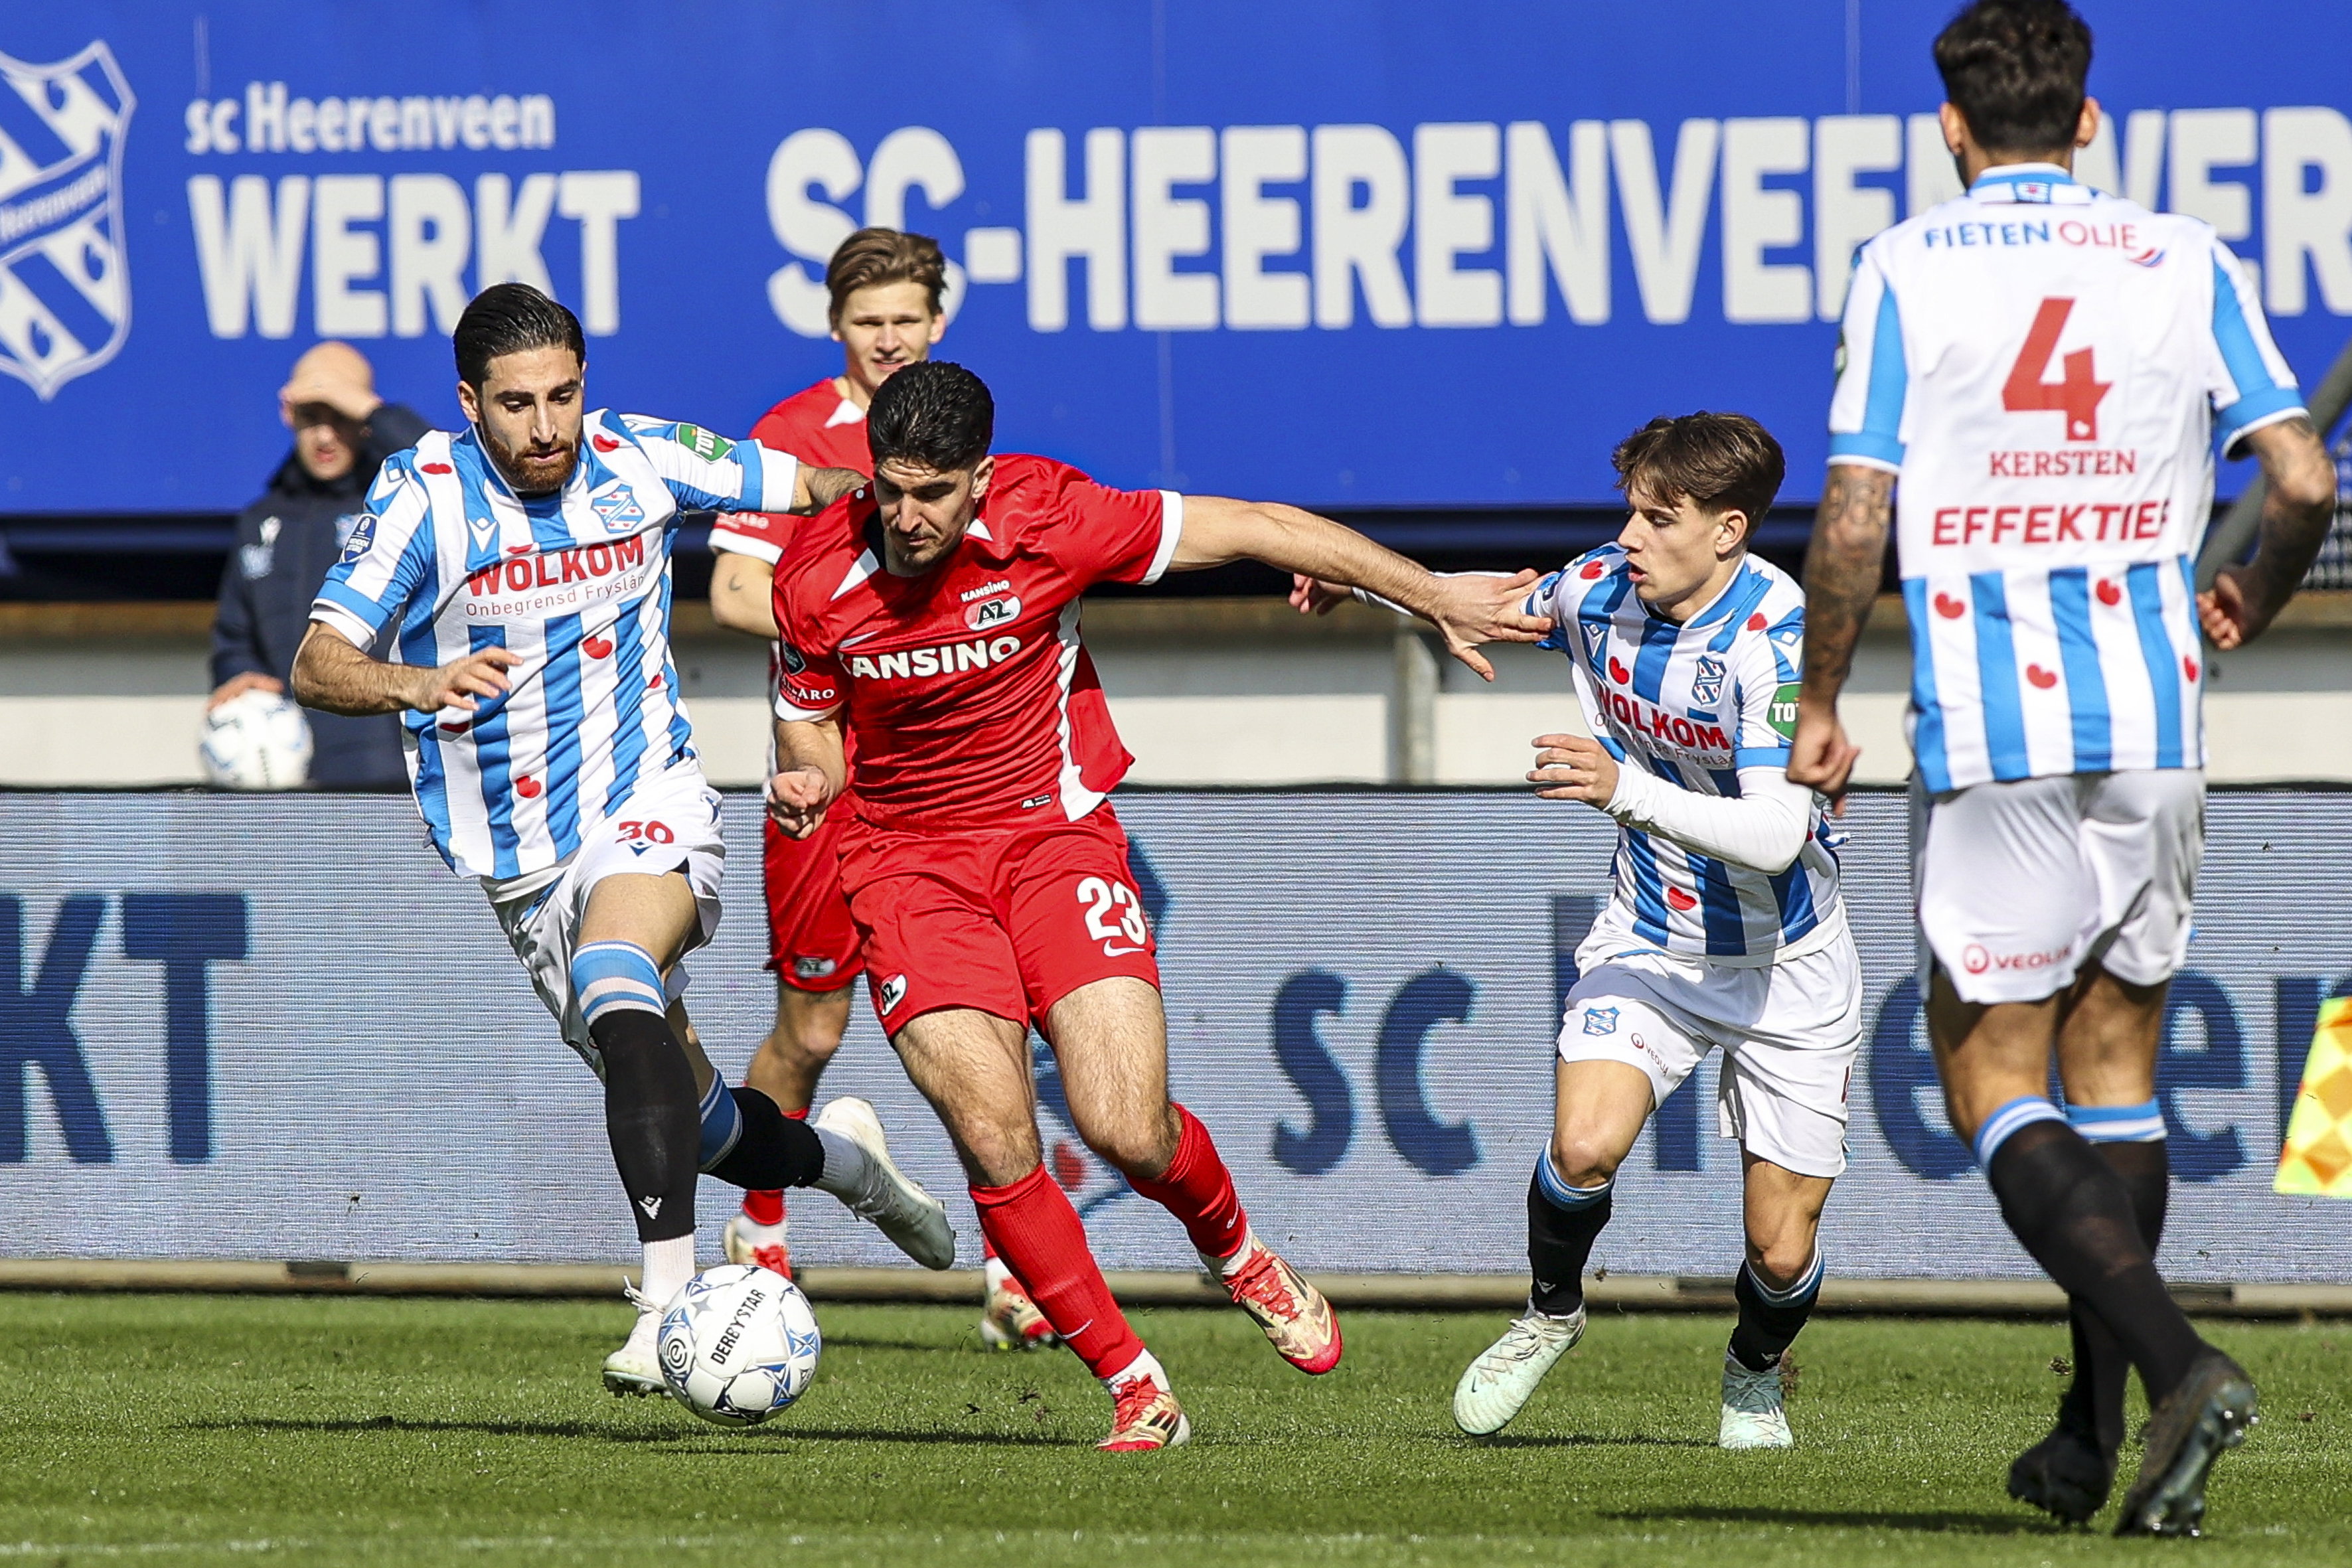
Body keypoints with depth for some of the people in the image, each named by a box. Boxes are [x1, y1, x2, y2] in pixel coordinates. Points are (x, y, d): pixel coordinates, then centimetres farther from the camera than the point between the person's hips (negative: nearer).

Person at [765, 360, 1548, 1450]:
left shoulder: (1046, 520, -17)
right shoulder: (817, 574, -12)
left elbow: (1255, 531, -9)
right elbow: (811, 726, 6)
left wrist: (1435, 598, -8)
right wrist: (804, 784, -19)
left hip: (1056, 833, -1)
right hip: (907, 859, 1)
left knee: (1127, 1129, -14)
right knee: (992, 1135, -17)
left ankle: (1234, 1251, 23)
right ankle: (1134, 1388, -1)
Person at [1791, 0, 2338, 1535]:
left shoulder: (1905, 269, -2)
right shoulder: (2187, 261, 5)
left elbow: (1854, 522, -7)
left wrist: (1819, 709, 7)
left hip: (1989, 729, -4)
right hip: (2152, 719, 4)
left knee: (1997, 1092, 0)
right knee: (2118, 1071, 16)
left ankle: (2178, 1364, -21)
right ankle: (2094, 1437, 17)